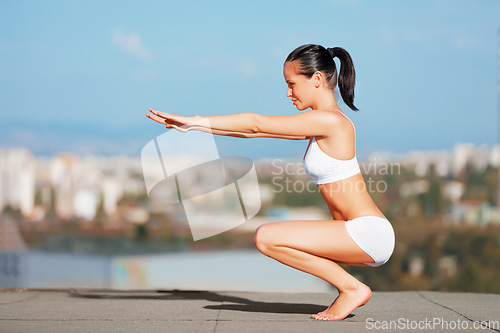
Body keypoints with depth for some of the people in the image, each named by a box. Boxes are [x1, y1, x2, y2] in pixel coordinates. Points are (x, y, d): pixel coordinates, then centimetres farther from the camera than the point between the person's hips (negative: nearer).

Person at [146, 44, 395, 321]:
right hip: (360, 235, 10)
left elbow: (256, 124, -12)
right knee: (268, 237, 19)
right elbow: (256, 130, 15)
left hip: (369, 234, -10)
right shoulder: (320, 124, 14)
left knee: (266, 237, -15)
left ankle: (352, 288, -6)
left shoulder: (329, 121, -15)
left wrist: (196, 120, -6)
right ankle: (349, 288, 13)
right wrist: (195, 126, 12)